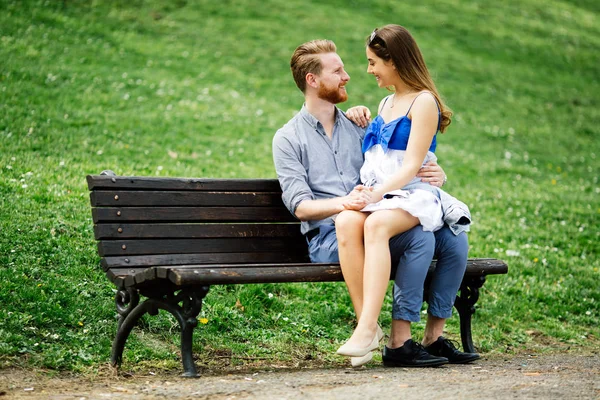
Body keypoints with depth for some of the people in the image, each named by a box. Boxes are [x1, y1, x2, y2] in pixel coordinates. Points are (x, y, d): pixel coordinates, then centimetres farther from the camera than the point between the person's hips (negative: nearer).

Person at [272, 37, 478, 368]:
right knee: (419, 237, -30)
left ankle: (434, 335, -9)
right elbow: (300, 206, -7)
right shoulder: (288, 139, 6)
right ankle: (398, 343, -27)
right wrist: (343, 203, -27)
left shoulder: (356, 127, 23)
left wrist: (431, 176, -3)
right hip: (328, 237, -6)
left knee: (453, 237, -17)